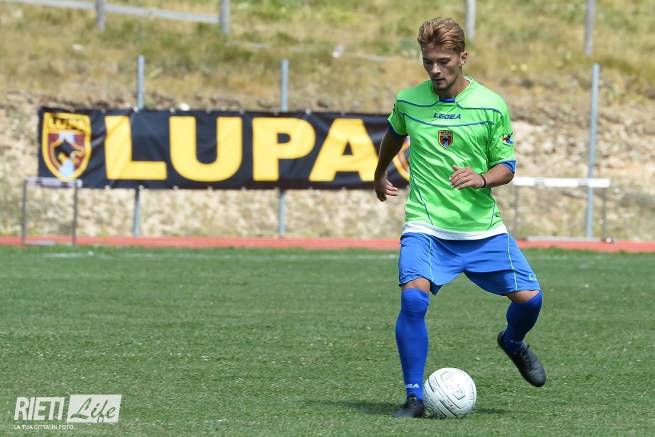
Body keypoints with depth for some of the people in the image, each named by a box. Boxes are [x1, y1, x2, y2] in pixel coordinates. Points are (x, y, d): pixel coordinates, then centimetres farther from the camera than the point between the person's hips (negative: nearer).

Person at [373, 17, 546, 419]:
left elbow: (506, 167, 2)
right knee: (413, 298, -26)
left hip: (483, 228, 1)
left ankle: (513, 342, 33)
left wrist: (481, 178, -20)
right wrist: (380, 175, 38)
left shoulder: (491, 106, -5)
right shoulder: (408, 101, -1)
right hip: (426, 227, -1)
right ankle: (415, 398, -15)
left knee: (529, 298, -6)